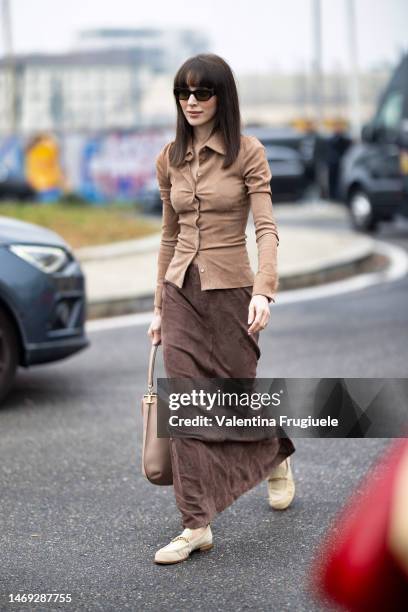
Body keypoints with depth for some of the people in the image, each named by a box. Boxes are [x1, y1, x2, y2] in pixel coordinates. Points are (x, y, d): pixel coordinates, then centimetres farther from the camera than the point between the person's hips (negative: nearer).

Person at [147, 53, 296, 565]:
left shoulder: (247, 153, -7)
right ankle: (196, 526, -1)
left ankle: (277, 461, 42)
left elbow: (267, 229, -13)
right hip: (181, 293, 4)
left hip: (230, 292, -4)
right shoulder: (170, 159, 7)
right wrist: (160, 307, 14)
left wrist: (264, 291, -27)